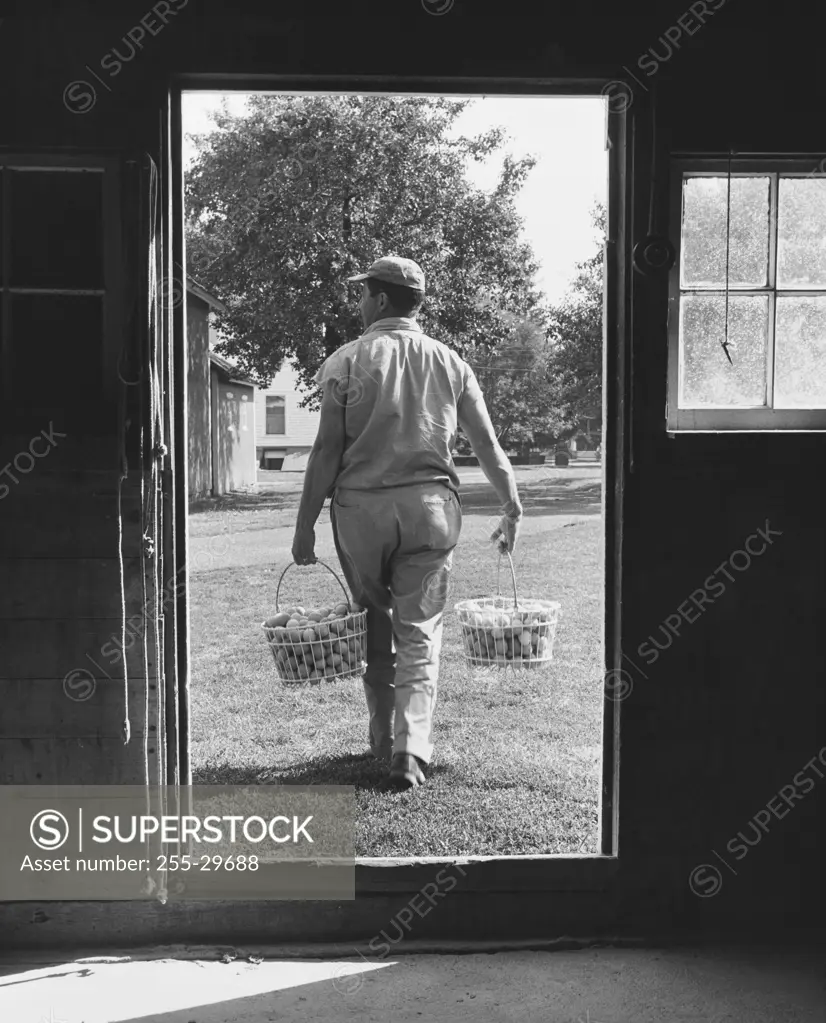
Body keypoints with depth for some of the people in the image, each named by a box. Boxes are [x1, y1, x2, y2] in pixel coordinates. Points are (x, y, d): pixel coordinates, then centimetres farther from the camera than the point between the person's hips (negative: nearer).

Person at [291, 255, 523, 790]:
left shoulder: (347, 361, -2)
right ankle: (410, 751, -2)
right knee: (420, 632, 6)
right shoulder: (449, 361, 6)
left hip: (361, 507, -1)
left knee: (374, 624, 15)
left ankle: (384, 737, 25)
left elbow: (327, 451, -6)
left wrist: (306, 524, -1)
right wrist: (513, 509, 16)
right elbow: (489, 447, 6)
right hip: (431, 505, 1)